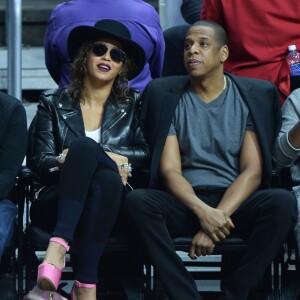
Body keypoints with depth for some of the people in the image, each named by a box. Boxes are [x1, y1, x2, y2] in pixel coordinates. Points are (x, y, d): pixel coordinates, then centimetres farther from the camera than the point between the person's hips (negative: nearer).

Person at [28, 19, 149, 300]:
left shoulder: (132, 105, 16)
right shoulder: (53, 103, 12)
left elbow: (147, 153, 3)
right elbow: (40, 163, 1)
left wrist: (88, 156, -9)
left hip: (113, 206, 1)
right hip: (56, 206, -1)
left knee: (107, 179, -37)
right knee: (83, 146, -34)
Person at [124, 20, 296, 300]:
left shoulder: (253, 96, 5)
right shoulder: (167, 96, 6)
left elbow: (253, 171, -4)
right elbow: (169, 170, -3)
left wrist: (219, 215, -20)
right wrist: (202, 211, -22)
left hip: (236, 202, 0)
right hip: (185, 201, 1)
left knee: (281, 201, -32)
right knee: (137, 200, -31)